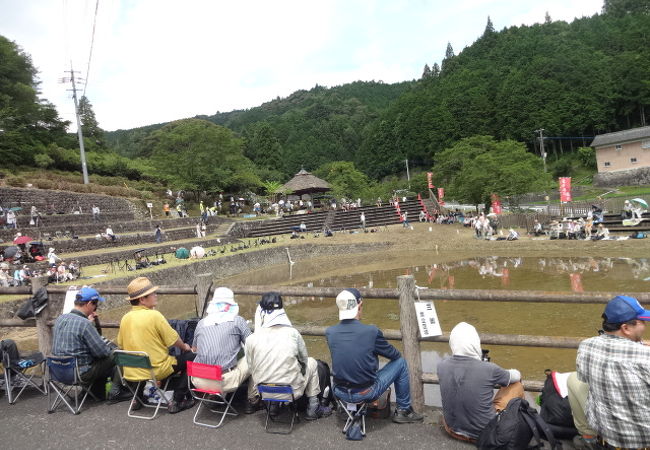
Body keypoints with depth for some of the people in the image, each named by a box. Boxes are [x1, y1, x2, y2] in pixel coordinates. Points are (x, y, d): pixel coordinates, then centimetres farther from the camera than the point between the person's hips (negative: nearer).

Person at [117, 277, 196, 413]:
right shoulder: (154, 315, -19)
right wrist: (185, 347, 8)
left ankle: (138, 398, 33)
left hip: (131, 372, 7)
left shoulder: (125, 318, -1)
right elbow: (173, 340, -12)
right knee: (190, 357, 6)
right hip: (156, 370, -7)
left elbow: (121, 344, 10)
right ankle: (177, 401, 5)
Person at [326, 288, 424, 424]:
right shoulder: (371, 331, -21)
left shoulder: (329, 332, -10)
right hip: (366, 394, -4)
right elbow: (394, 354, -3)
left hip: (340, 393, 5)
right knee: (400, 362, 14)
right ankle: (403, 410, 26)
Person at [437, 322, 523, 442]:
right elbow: (517, 376, -2)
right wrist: (500, 375, 21)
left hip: (453, 429, 3)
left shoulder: (441, 366, -15)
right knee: (517, 386, 12)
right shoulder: (488, 369, -24)